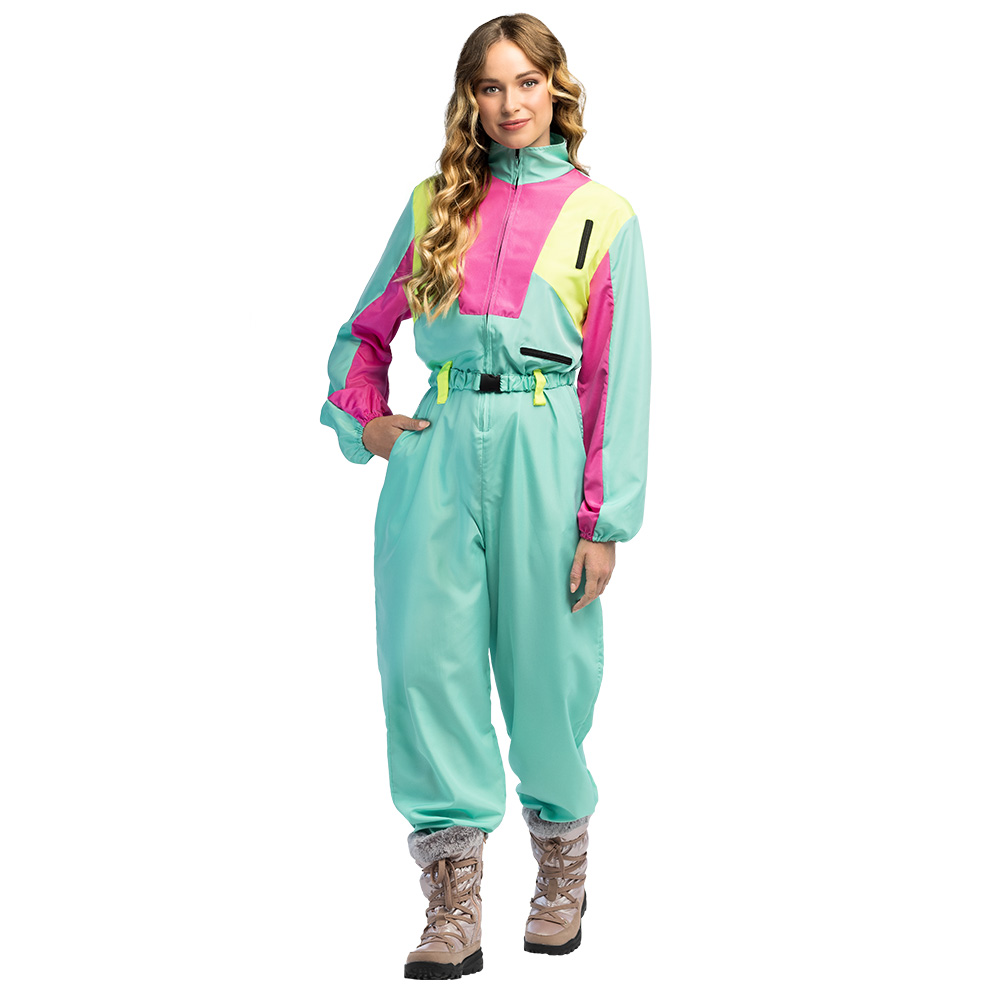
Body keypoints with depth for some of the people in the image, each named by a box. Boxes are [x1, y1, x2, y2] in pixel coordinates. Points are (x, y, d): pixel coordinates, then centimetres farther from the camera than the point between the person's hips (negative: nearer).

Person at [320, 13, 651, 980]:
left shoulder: (602, 217, 6)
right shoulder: (436, 203, 14)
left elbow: (618, 380, 1)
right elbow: (364, 328, 23)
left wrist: (604, 520, -5)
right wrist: (363, 420, 7)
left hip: (541, 447, -2)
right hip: (437, 445, 2)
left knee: (544, 665, 4)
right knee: (427, 659, -5)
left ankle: (562, 880, 26)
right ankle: (453, 915, 0)